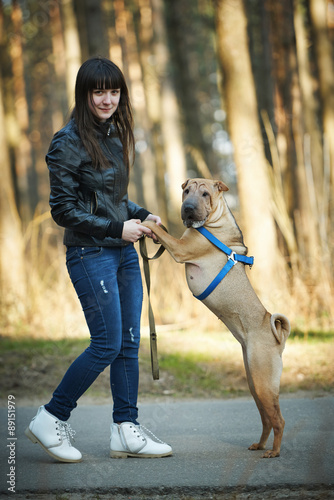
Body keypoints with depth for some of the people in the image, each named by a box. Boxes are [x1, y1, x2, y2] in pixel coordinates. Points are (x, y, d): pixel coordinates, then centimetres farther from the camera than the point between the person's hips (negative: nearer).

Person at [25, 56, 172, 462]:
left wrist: (141, 216, 5)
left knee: (129, 343, 6)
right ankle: (50, 419, 7)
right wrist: (116, 228, -15)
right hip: (90, 255, -8)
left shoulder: (115, 136, 12)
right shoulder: (69, 143, -11)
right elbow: (63, 209, -13)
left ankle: (126, 430, 13)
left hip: (123, 251, 8)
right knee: (107, 344, -8)